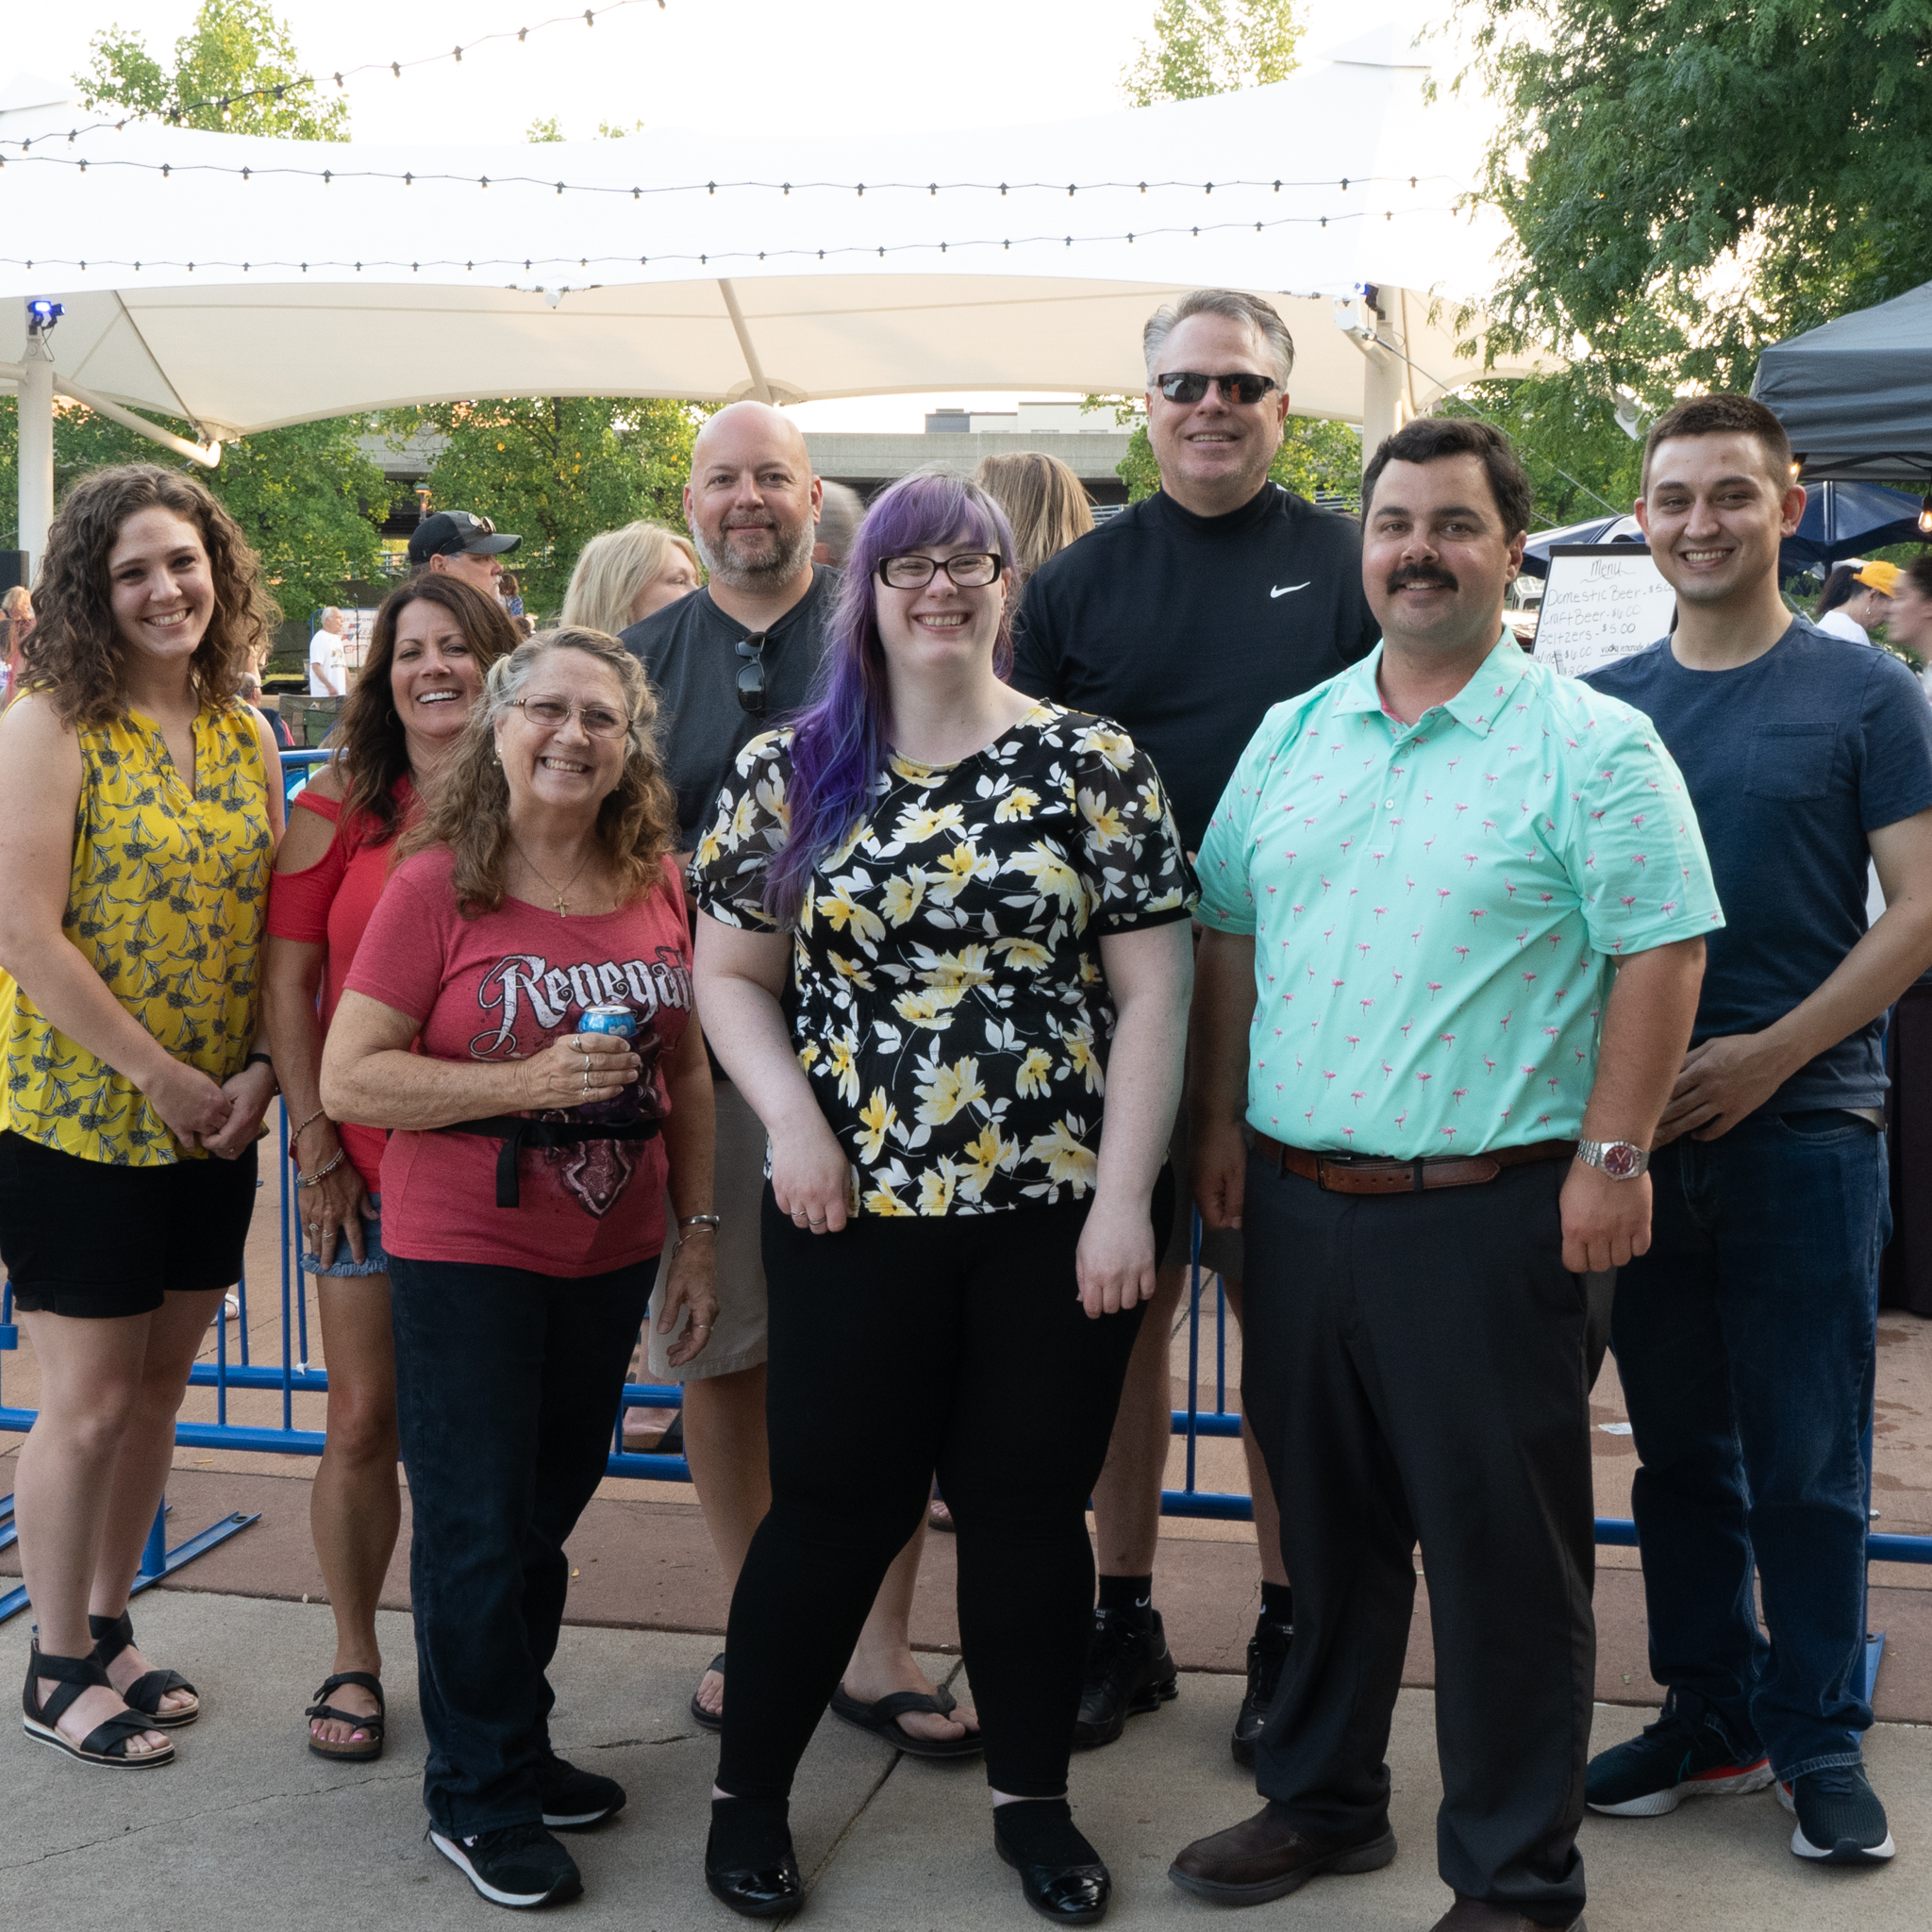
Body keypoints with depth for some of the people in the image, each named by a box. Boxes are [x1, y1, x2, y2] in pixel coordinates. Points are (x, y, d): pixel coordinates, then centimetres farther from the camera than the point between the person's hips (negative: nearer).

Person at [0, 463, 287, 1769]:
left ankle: (110, 1628, 32)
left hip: (214, 1131, 6)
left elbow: (274, 918, 9)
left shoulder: (247, 735, 7)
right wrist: (165, 1079, -17)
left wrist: (261, 1070, -5)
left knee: (159, 1384, 14)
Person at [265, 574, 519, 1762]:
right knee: (366, 1422, 6)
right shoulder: (340, 813, 0)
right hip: (368, 1166, 0)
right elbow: (288, 981, 2)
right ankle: (355, 1659, 24)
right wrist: (315, 1139, -3)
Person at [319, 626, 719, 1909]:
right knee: (478, 1527, 3)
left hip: (612, 1252, 5)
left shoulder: (658, 887, 2)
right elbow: (348, 1079, -14)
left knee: (549, 1511, 17)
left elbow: (686, 1071, 11)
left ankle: (519, 1749, 33)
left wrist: (700, 1230, 9)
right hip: (465, 1254, -5)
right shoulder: (436, 889, -12)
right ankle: (478, 1794, 19)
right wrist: (527, 1085, -23)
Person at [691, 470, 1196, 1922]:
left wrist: (1123, 1198, -8)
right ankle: (748, 1793, 26)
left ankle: (1033, 1799, 29)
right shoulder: (790, 772, 4)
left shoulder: (1092, 762, 0)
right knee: (836, 1506, 7)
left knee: (1031, 1507, 10)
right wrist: (792, 1115, -8)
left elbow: (1150, 991, -2)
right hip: (855, 1210, 0)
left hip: (1058, 1215, 0)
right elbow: (730, 972, 9)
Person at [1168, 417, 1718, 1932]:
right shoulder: (1292, 736, 11)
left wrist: (1611, 1154, -14)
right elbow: (1231, 935, 15)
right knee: (1326, 1520, 18)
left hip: (1488, 1215, -5)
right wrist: (1222, 1118, 10)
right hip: (1300, 1201, 5)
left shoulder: (1591, 745, -6)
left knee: (1504, 1548, 3)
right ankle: (1323, 1801, 35)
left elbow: (1660, 952, -9)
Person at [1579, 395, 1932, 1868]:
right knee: (1679, 1448, 12)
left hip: (1803, 1124, -3)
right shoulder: (1604, 704, 8)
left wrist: (1770, 1053, -14)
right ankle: (1709, 1716, 25)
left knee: (1806, 1460, 3)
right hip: (1637, 1126, 3)